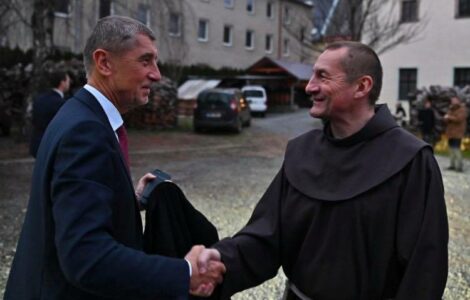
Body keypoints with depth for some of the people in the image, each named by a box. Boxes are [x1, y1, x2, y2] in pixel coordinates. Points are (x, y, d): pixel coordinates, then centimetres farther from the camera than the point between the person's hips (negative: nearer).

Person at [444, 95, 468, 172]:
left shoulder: (462, 109, -5)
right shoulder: (451, 109, 18)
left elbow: (459, 119, -19)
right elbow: (446, 119, 14)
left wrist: (449, 117, -13)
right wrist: (446, 118, -9)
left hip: (457, 133, -8)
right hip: (450, 133, 8)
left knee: (456, 149, -14)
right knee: (451, 149, 9)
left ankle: (460, 166, -13)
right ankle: (452, 165, 15)